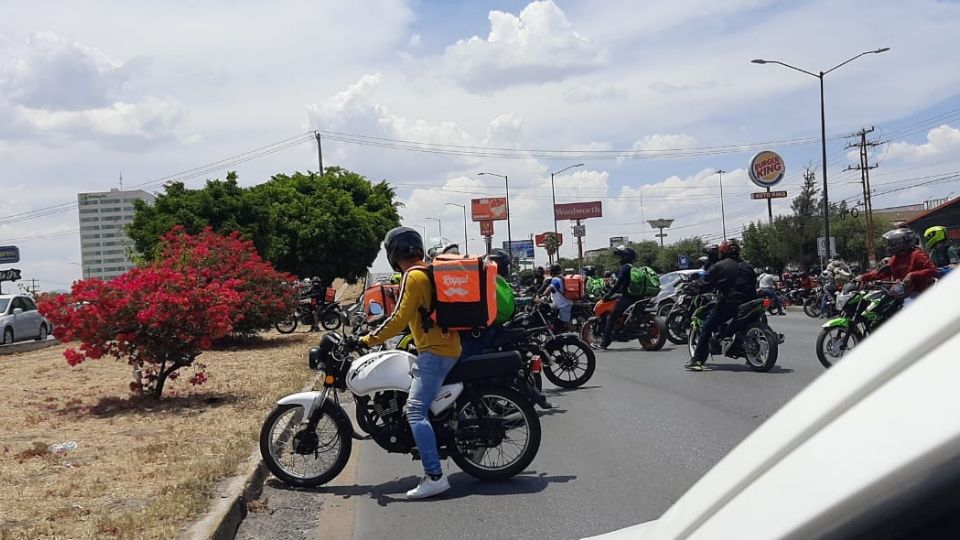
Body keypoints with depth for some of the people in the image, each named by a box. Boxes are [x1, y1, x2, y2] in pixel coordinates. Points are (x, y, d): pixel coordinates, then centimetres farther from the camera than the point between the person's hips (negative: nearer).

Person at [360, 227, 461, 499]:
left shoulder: (413, 276, -12)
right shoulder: (430, 271, 17)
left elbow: (400, 318, -18)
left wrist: (370, 340, -13)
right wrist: (412, 338, 34)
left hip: (434, 352, -11)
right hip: (447, 347, 11)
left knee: (415, 410, -18)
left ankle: (434, 476, -25)